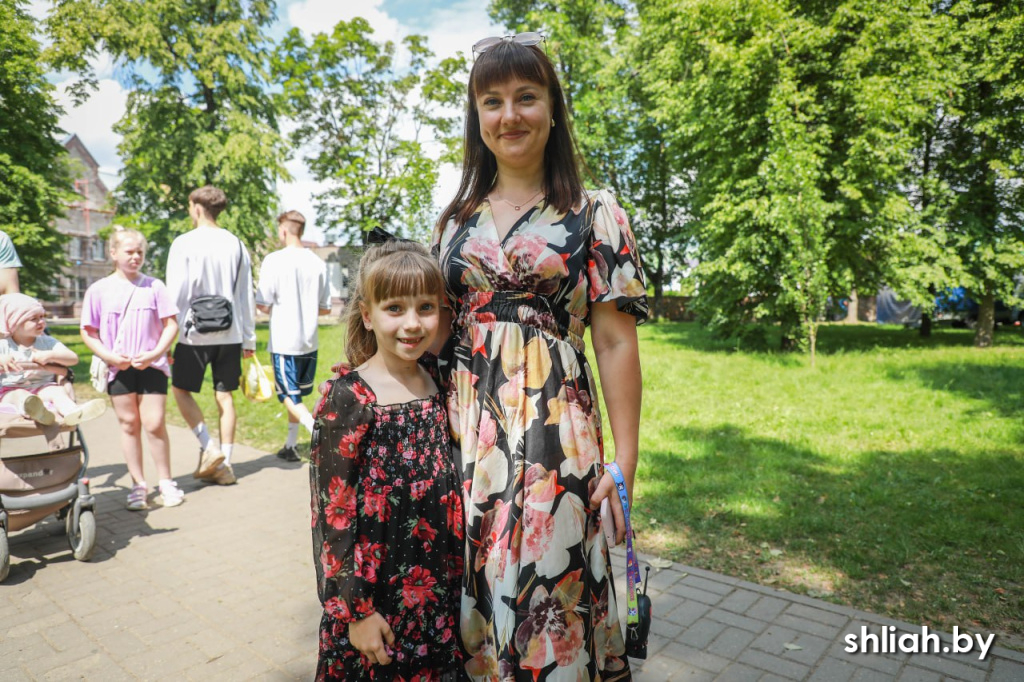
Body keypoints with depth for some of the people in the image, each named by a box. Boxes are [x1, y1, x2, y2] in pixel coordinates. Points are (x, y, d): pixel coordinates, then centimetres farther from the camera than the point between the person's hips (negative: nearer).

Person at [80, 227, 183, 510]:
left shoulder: (154, 286, 0)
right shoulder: (99, 290, 2)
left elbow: (171, 324, 1)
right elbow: (88, 332, 5)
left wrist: (156, 353, -12)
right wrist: (110, 356, -9)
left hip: (152, 367, -1)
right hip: (119, 370, 1)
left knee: (155, 424, -2)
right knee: (129, 424, 8)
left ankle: (165, 482, 13)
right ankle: (138, 484, 19)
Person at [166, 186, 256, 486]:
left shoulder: (184, 244, -7)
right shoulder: (236, 245, 5)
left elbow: (176, 293, -9)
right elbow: (246, 295, 8)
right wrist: (249, 338, 14)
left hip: (195, 332, -4)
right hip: (230, 333, 4)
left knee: (181, 389, 13)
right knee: (224, 396, 9)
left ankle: (209, 447, 1)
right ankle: (224, 464, 13)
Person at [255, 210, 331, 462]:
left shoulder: (274, 260, -12)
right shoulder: (318, 263, 2)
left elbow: (263, 305, -11)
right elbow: (325, 308, 8)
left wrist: (278, 306, 10)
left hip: (283, 341, -5)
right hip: (309, 341, 5)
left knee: (290, 397, 1)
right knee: (296, 395, 18)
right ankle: (291, 446, 24)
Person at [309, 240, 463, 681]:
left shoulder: (438, 385, -1)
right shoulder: (348, 397, -17)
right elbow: (333, 510, -14)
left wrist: (458, 573, 10)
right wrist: (355, 609, -12)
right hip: (372, 596, -5)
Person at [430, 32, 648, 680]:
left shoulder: (594, 214, 0)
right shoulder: (455, 220, 11)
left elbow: (616, 343, -3)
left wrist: (625, 464, -7)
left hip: (554, 440, -3)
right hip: (461, 437, 4)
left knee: (544, 602, 5)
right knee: (466, 598, 13)